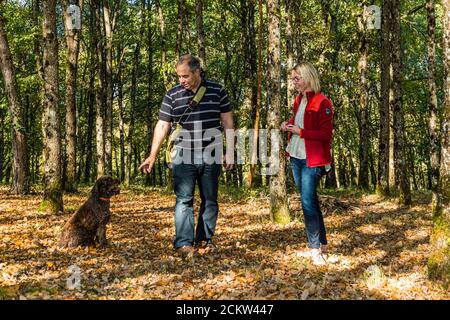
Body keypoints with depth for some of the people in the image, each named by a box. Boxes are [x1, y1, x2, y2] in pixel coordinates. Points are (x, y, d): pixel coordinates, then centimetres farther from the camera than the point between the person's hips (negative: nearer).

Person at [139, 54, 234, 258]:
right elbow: (162, 126, 0)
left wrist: (230, 152, 0)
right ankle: (184, 243, -6)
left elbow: (227, 122, 5)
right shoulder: (172, 95, 1)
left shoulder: (217, 91, 2)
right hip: (184, 157, -1)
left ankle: (205, 238, 22)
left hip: (211, 157, 1)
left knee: (210, 199, 9)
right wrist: (152, 156, -5)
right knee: (184, 200, -7)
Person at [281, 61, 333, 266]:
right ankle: (322, 243, 23)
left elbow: (326, 134, -15)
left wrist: (301, 132, -19)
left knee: (307, 202, -11)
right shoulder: (298, 100, 13)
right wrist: (288, 125, 6)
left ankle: (315, 249, -2)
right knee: (310, 200, 13)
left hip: (312, 160, -8)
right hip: (296, 157, 8)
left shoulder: (322, 103, -12)